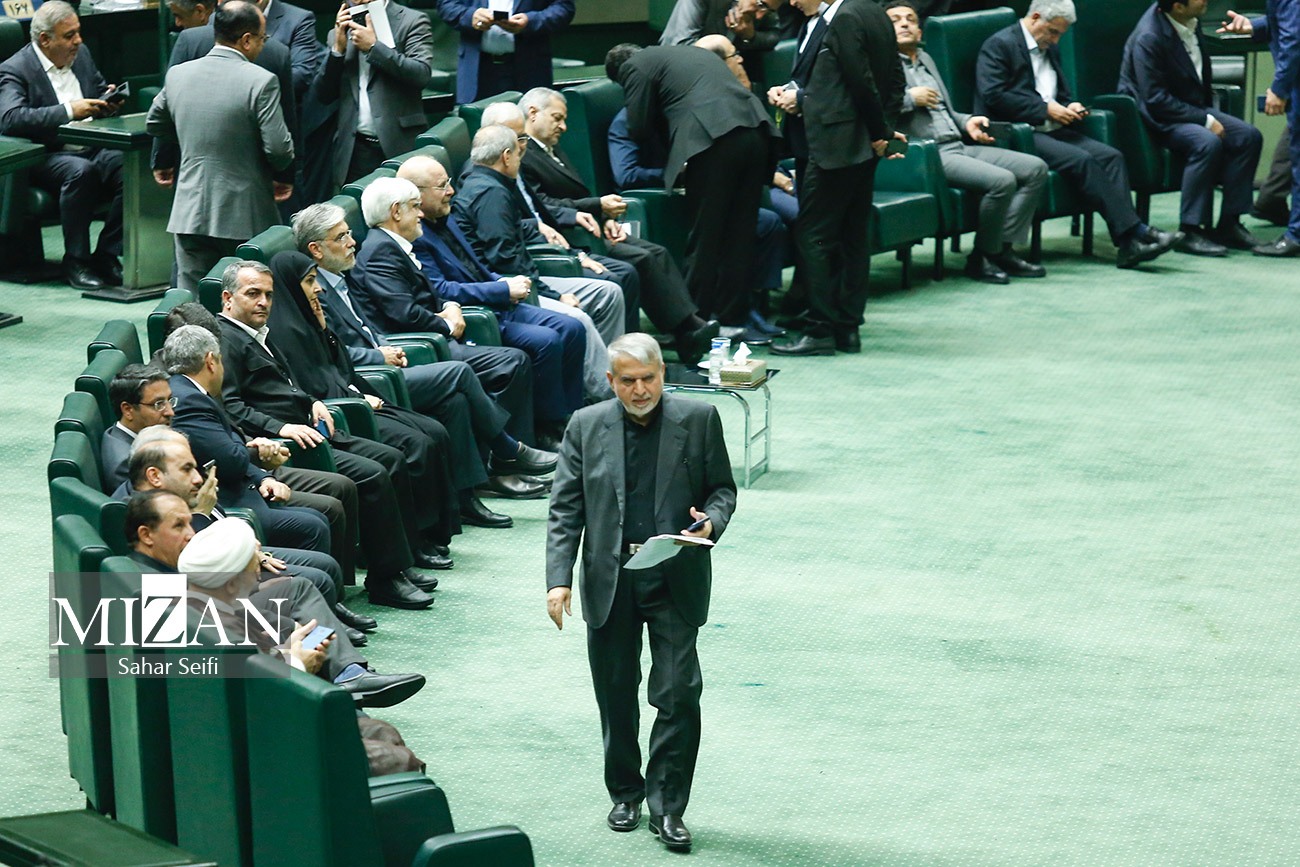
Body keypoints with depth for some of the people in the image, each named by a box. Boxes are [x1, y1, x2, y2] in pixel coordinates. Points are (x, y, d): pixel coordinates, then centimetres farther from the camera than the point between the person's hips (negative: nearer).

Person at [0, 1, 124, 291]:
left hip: (91, 149, 6)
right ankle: (76, 262, -24)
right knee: (81, 170, -37)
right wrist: (68, 111, -28)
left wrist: (108, 102, 3)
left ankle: (107, 256, -14)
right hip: (45, 158, -6)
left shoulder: (82, 54, 15)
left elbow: (101, 91, 30)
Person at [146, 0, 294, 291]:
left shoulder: (177, 74, 3)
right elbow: (278, 147, -15)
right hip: (245, 213, -4)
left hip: (190, 212, 4)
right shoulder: (261, 81, -14)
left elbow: (155, 125, 18)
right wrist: (281, 176, 6)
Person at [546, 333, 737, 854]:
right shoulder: (586, 426, 3)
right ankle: (625, 792, 28)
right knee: (616, 694, 11)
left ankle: (666, 805, 4)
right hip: (610, 579, 2)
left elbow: (722, 487, 7)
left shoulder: (698, 420, 1)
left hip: (676, 579, -1)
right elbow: (565, 508, 3)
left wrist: (711, 520, -16)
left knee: (678, 694, -6)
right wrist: (559, 578, -7)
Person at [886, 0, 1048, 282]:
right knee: (1002, 180, -26)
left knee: (1035, 168, -5)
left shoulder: (925, 59, 25)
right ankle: (982, 258, -8)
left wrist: (967, 122, 10)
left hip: (958, 146, 9)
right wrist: (910, 98, -13)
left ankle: (1002, 248, -7)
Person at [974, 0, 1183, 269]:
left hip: (1051, 130, 8)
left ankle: (1129, 246, -25)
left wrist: (1070, 107, 6)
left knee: (1110, 156, -16)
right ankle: (1133, 232, -25)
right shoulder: (1000, 45, -4)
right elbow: (993, 96, -16)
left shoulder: (1050, 50, 22)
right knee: (1081, 160, -28)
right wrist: (1046, 109, -16)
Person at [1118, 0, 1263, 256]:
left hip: (1194, 108, 8)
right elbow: (1155, 100, -24)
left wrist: (1209, 114, 10)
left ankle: (1229, 225, -4)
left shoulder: (1191, 22, 0)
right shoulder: (1148, 38, -24)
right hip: (1156, 118, -8)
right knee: (1207, 143, -33)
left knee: (1249, 137, -8)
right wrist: (1205, 120, -24)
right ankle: (1190, 232, -26)